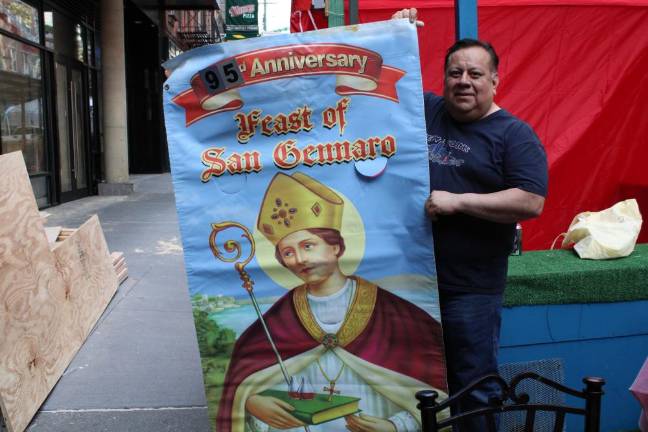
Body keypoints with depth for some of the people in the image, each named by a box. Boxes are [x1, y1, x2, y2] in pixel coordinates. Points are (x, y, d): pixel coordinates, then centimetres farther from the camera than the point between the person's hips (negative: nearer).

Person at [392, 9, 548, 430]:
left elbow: (531, 202, -16)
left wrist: (457, 202, -19)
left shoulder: (514, 134, -6)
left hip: (471, 288, -4)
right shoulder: (424, 110, 6)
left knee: (473, 387, 8)